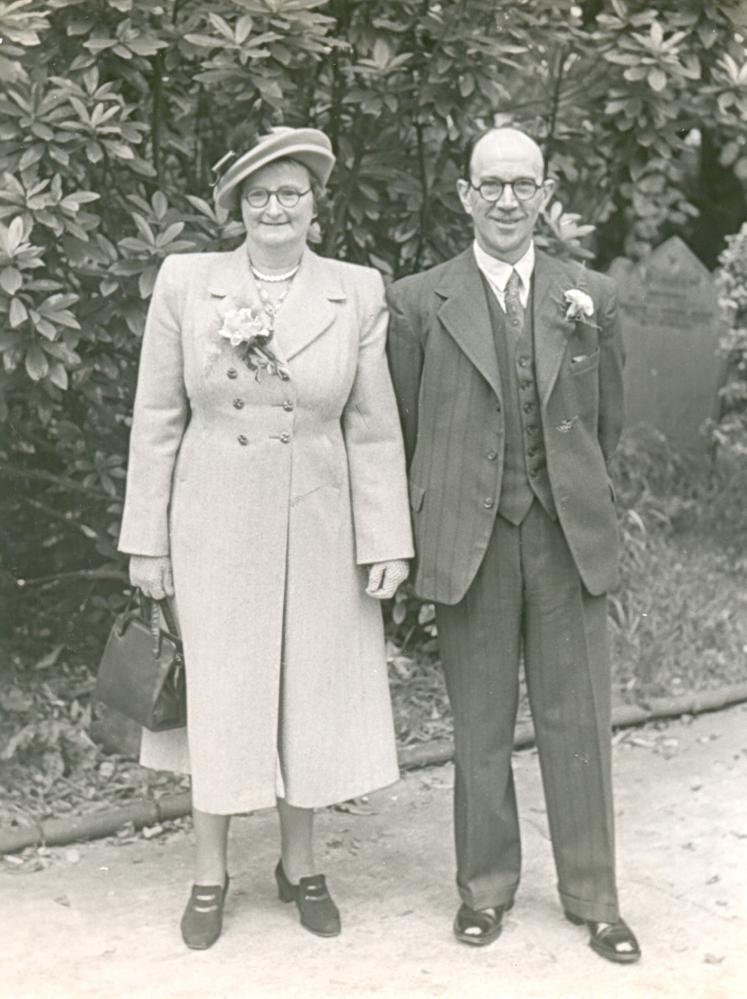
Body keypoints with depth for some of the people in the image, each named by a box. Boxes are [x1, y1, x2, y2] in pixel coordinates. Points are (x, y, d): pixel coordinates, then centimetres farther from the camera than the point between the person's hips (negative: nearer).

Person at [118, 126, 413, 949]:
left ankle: (299, 865, 30)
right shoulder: (185, 282, -4)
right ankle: (209, 875, 25)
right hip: (214, 526, -1)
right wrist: (146, 539, -1)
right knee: (217, 694, 8)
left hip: (318, 528, 1)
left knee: (311, 692, 11)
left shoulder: (358, 292, -2)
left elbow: (374, 429, 0)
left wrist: (386, 541, -3)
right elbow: (156, 419, -1)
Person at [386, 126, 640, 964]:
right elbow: (403, 428, 4)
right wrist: (417, 535, 5)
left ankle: (592, 896, 20)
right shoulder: (418, 303, 0)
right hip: (470, 540, -1)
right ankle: (485, 888, 24)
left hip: (569, 535, 2)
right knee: (480, 726, 9)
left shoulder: (589, 297, 5)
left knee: (578, 721, 7)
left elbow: (606, 419, 13)